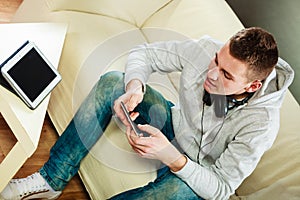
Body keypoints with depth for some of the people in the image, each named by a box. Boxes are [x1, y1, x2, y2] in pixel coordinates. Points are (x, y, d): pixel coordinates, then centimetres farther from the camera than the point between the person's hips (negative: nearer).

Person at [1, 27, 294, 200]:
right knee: (112, 80, -17)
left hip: (199, 175, -4)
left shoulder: (261, 123, -32)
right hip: (173, 126, 5)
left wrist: (170, 156, -41)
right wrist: (134, 86, -33)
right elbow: (143, 54, -10)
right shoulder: (205, 50, -24)